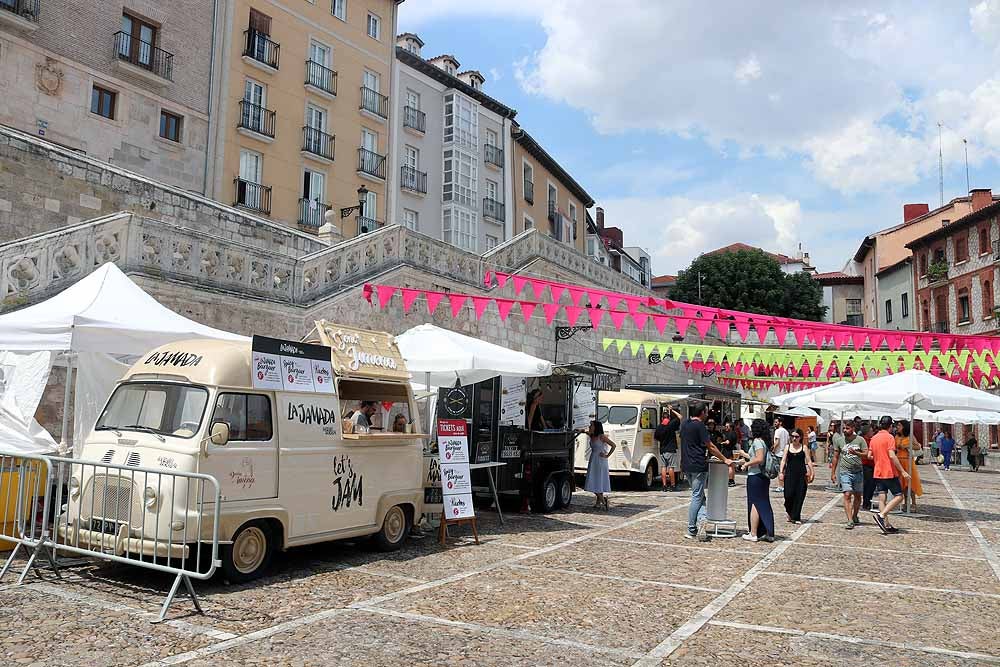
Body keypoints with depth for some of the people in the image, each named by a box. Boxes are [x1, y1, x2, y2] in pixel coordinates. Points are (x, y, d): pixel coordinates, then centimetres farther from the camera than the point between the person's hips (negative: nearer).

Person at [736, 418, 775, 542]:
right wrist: (745, 455, 32)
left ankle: (753, 534, 2)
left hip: (755, 476, -9)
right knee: (764, 504, 12)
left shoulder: (757, 441, -14)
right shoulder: (764, 442, 13)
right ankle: (768, 533, 16)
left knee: (754, 504, -3)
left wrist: (746, 464, -12)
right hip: (763, 476, 9)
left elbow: (759, 459, -24)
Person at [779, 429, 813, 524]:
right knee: (788, 494, -9)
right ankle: (789, 511, 19)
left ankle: (796, 517, 8)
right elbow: (783, 460, 7)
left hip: (801, 474, 0)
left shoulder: (804, 447, 3)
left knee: (799, 496, -1)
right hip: (789, 473, 1)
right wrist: (781, 472, -1)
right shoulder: (788, 447, 7)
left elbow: (809, 461, 3)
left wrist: (811, 473, -3)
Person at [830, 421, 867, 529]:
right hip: (845, 472, -1)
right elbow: (835, 457, 8)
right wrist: (833, 473, 8)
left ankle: (855, 516, 34)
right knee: (847, 495, -12)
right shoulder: (839, 440, 2)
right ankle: (850, 521, -15)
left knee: (857, 496, 14)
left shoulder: (860, 440, 0)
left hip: (858, 471, 1)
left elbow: (866, 453, -4)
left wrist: (856, 453, -23)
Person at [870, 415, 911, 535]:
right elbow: (892, 456, -19)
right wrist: (902, 471, -18)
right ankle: (881, 515, -13)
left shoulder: (873, 438, 10)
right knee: (899, 496, 2)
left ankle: (887, 526, 6)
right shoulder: (889, 437, -11)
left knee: (882, 499, 6)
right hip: (890, 472, -7)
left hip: (878, 473, 7)